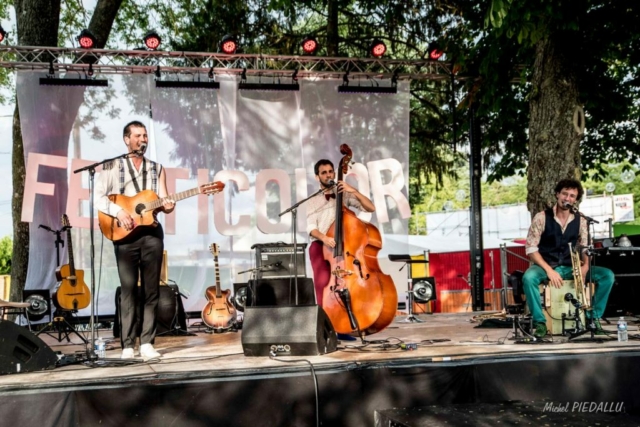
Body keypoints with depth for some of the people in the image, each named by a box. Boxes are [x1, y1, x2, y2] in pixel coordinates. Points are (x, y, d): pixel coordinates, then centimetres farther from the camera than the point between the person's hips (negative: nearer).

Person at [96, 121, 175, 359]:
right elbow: (99, 197, -2)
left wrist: (167, 206, -13)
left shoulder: (157, 168, 15)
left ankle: (147, 343, 3)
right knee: (128, 288, -4)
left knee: (151, 289, 0)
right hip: (124, 233, -2)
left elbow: (162, 200, 10)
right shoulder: (113, 167, 6)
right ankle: (127, 345, -1)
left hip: (151, 233, 3)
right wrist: (118, 212, -16)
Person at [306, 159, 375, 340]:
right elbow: (311, 228, 0)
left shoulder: (345, 195, 13)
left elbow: (371, 208, 3)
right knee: (323, 283, -19)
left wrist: (354, 191, -9)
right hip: (320, 246, -1)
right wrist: (323, 237, -21)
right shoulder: (313, 202, 12)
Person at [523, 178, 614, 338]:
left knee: (607, 275, -15)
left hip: (570, 268, 4)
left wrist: (585, 266, -19)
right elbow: (531, 249, -10)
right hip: (545, 267, -3)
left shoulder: (580, 221, 5)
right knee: (529, 277, -38)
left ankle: (593, 317, -3)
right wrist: (549, 270, -21)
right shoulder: (541, 217, -6)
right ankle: (540, 322, -22)